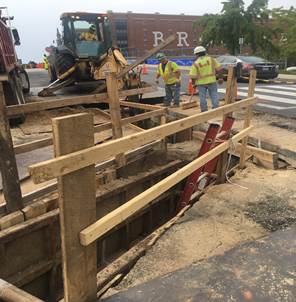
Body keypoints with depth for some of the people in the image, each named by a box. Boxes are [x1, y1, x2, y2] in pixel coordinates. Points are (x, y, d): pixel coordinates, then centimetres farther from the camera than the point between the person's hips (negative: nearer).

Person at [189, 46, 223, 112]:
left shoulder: (196, 63, -6)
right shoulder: (211, 59, 0)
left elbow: (193, 76, -8)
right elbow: (218, 69, 1)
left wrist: (194, 83, 6)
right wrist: (220, 77, 9)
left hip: (201, 83, -1)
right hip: (212, 81, 1)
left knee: (202, 98, 9)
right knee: (214, 96, 7)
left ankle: (204, 111, 14)